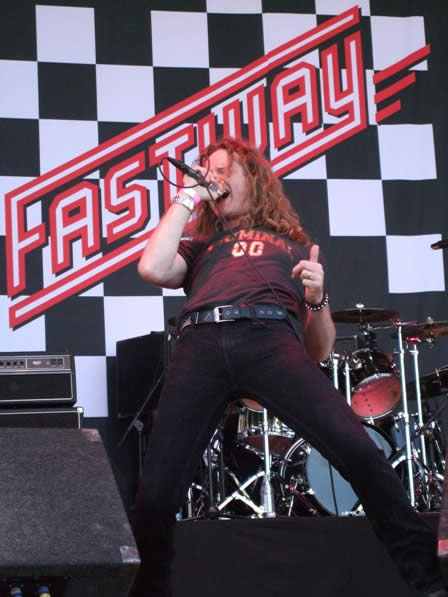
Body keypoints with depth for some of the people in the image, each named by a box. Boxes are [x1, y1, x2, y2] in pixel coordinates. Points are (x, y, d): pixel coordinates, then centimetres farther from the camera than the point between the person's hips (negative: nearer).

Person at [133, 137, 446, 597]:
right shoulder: (200, 247, 36)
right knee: (156, 490, -13)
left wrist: (317, 299, 5)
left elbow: (319, 350, 28)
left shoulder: (296, 246, 34)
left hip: (272, 340, -1)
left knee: (357, 450, -26)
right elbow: (152, 269, 12)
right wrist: (187, 198, 23)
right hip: (200, 344, 2)